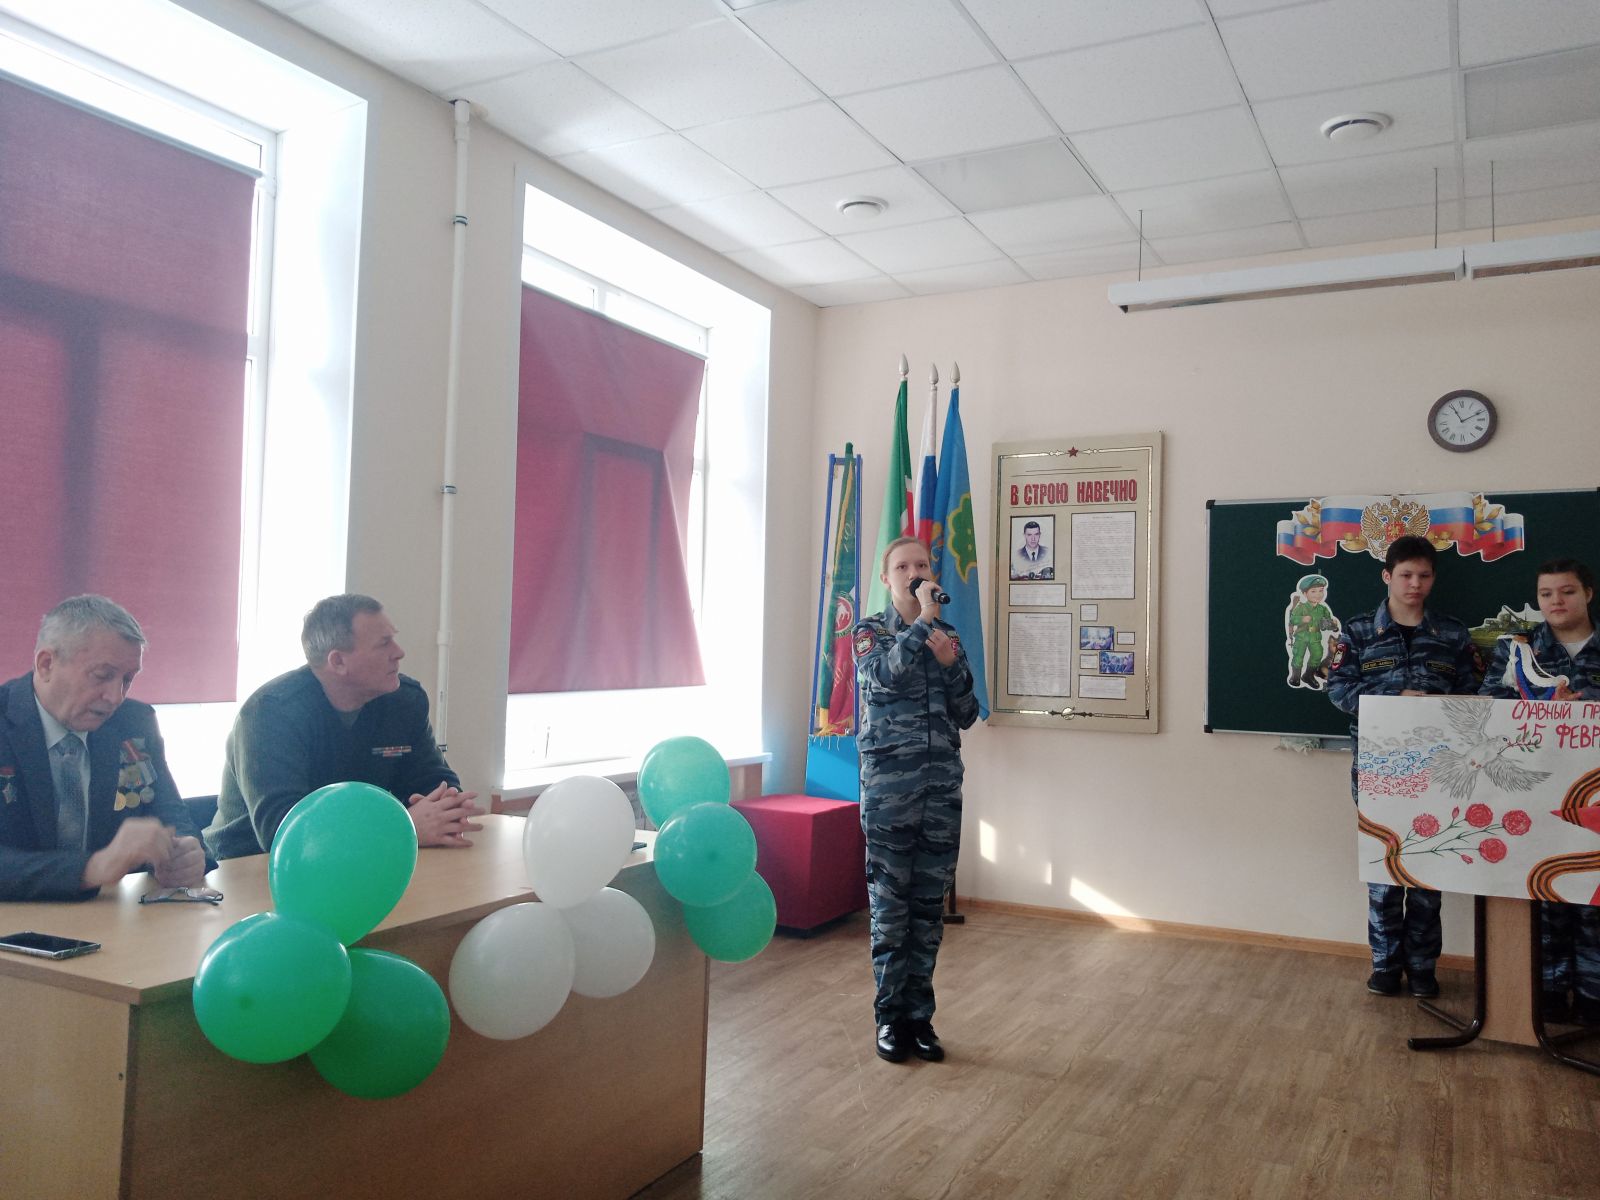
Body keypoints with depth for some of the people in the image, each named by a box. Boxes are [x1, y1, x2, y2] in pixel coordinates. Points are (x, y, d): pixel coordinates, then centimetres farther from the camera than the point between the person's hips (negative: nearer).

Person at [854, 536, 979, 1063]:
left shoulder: (948, 636, 13)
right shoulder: (871, 632, 3)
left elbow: (966, 715, 10)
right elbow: (888, 674, -20)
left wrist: (951, 663, -6)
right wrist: (924, 617, -15)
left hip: (942, 782, 4)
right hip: (888, 783, -3)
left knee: (930, 905, 7)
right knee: (890, 905, 1)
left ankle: (919, 1014, 19)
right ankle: (890, 1016, 14)